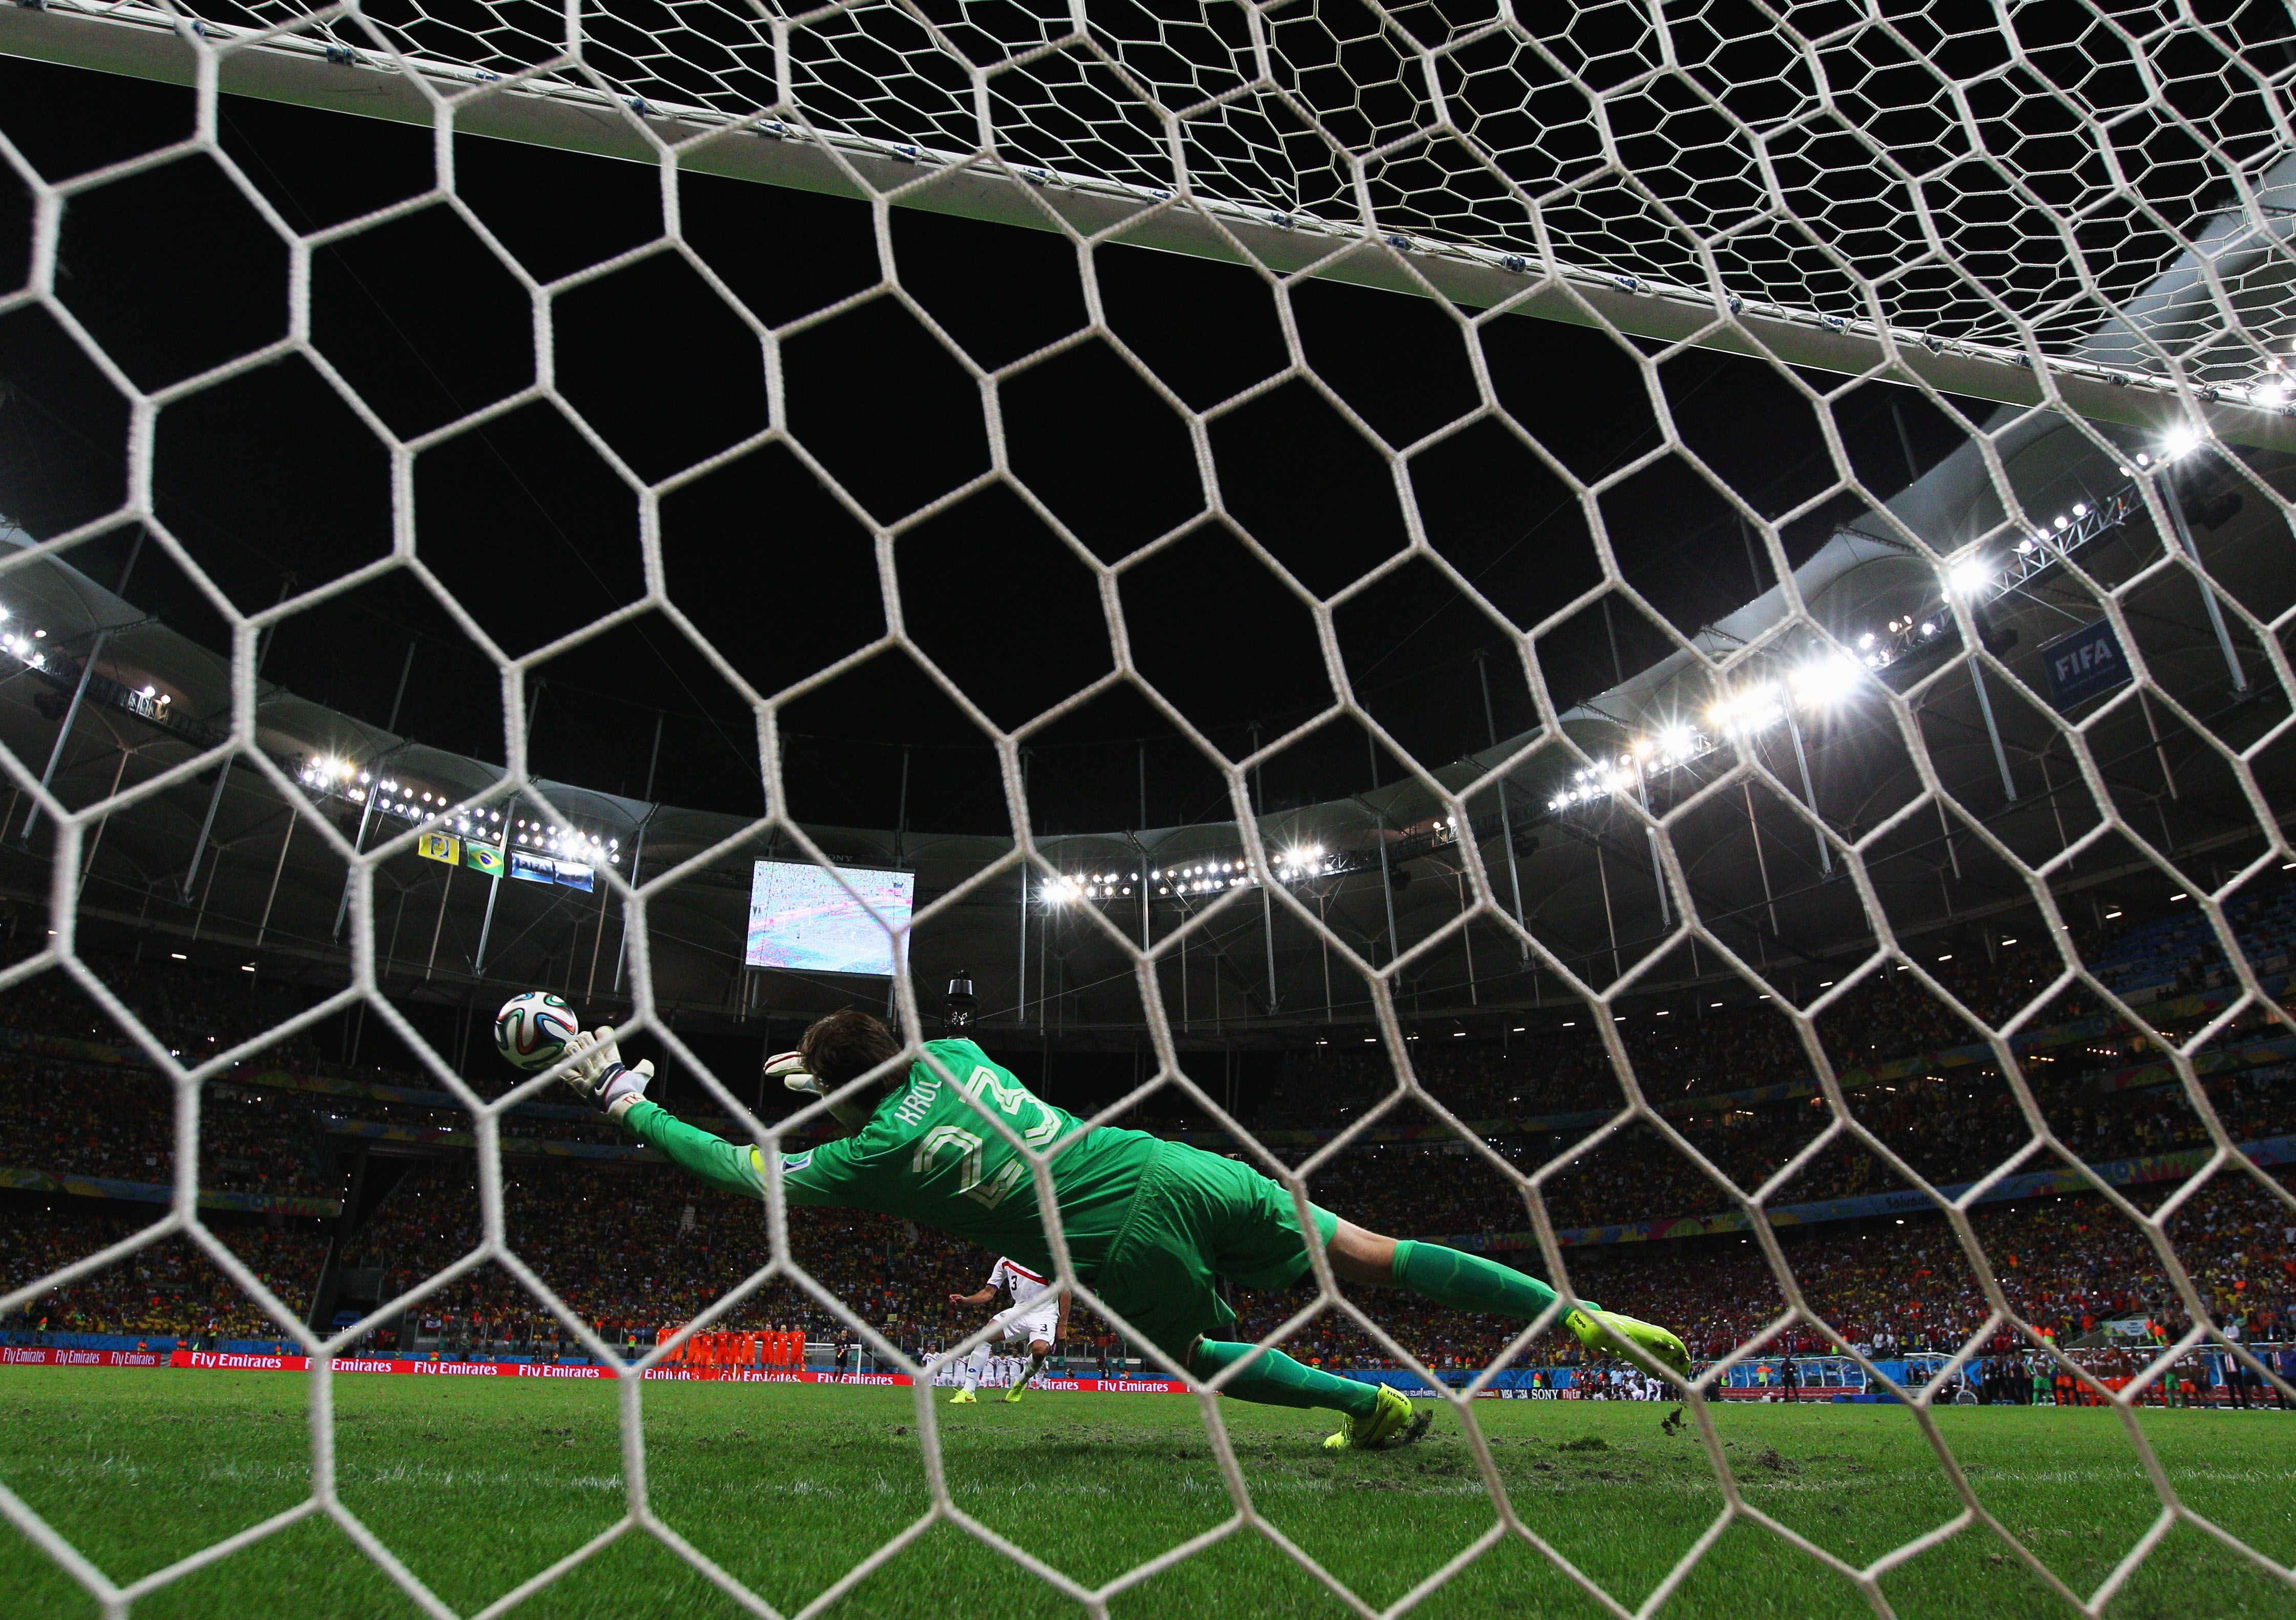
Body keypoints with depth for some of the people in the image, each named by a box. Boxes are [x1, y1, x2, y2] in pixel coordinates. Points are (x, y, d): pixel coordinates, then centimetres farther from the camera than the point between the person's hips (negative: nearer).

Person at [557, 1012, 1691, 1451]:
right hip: (1179, 1173, 5)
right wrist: (833, 1064, 41)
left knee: (1201, 1355, 27)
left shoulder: (870, 1154, -1)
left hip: (1131, 1251, -4)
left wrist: (628, 1102, 17)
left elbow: (742, 1169, 10)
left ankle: (1374, 1407, 22)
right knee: (1369, 1257, 6)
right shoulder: (954, 1053, 11)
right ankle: (1583, 1316, 3)